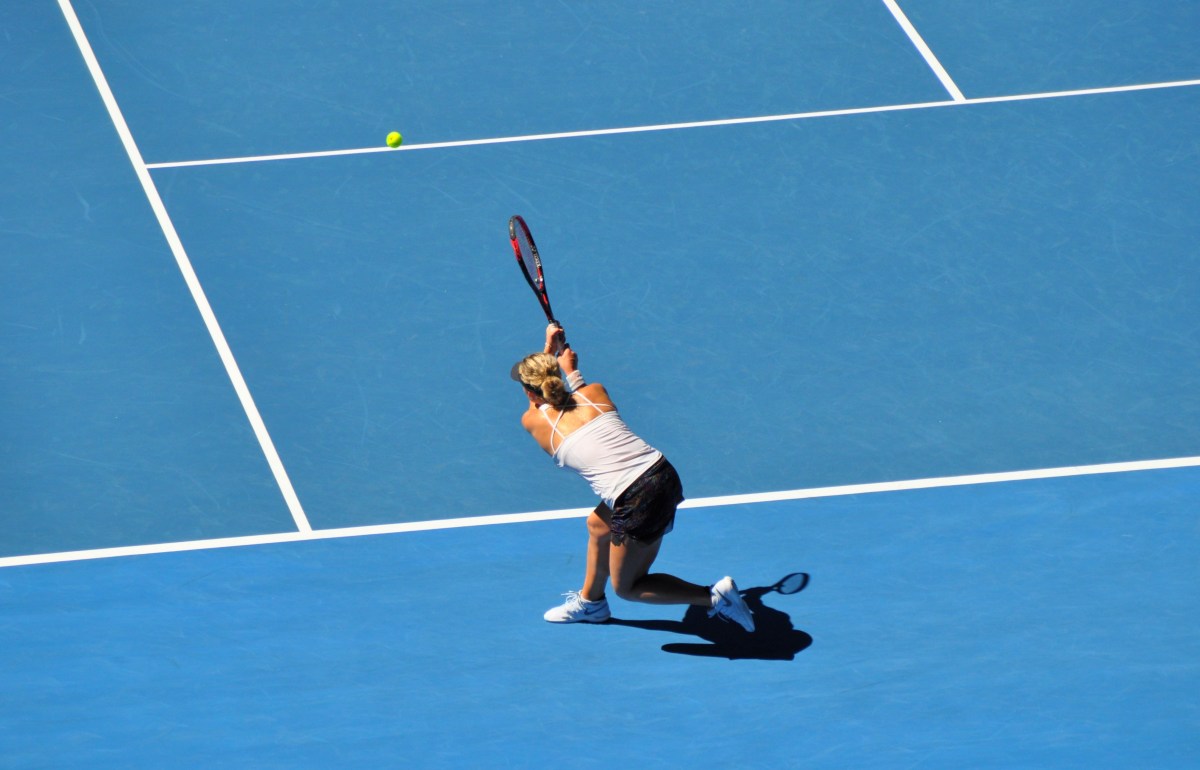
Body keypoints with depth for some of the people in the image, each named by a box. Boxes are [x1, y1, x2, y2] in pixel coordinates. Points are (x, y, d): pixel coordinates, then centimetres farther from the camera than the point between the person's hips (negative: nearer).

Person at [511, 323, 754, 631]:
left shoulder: (534, 421, -1)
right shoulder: (595, 393, 7)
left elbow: (536, 403, 25)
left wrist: (548, 347, 31)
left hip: (638, 502, -7)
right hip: (663, 473, 7)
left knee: (626, 586, 14)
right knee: (597, 524, 32)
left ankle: (715, 597, 3)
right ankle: (590, 600, 52)